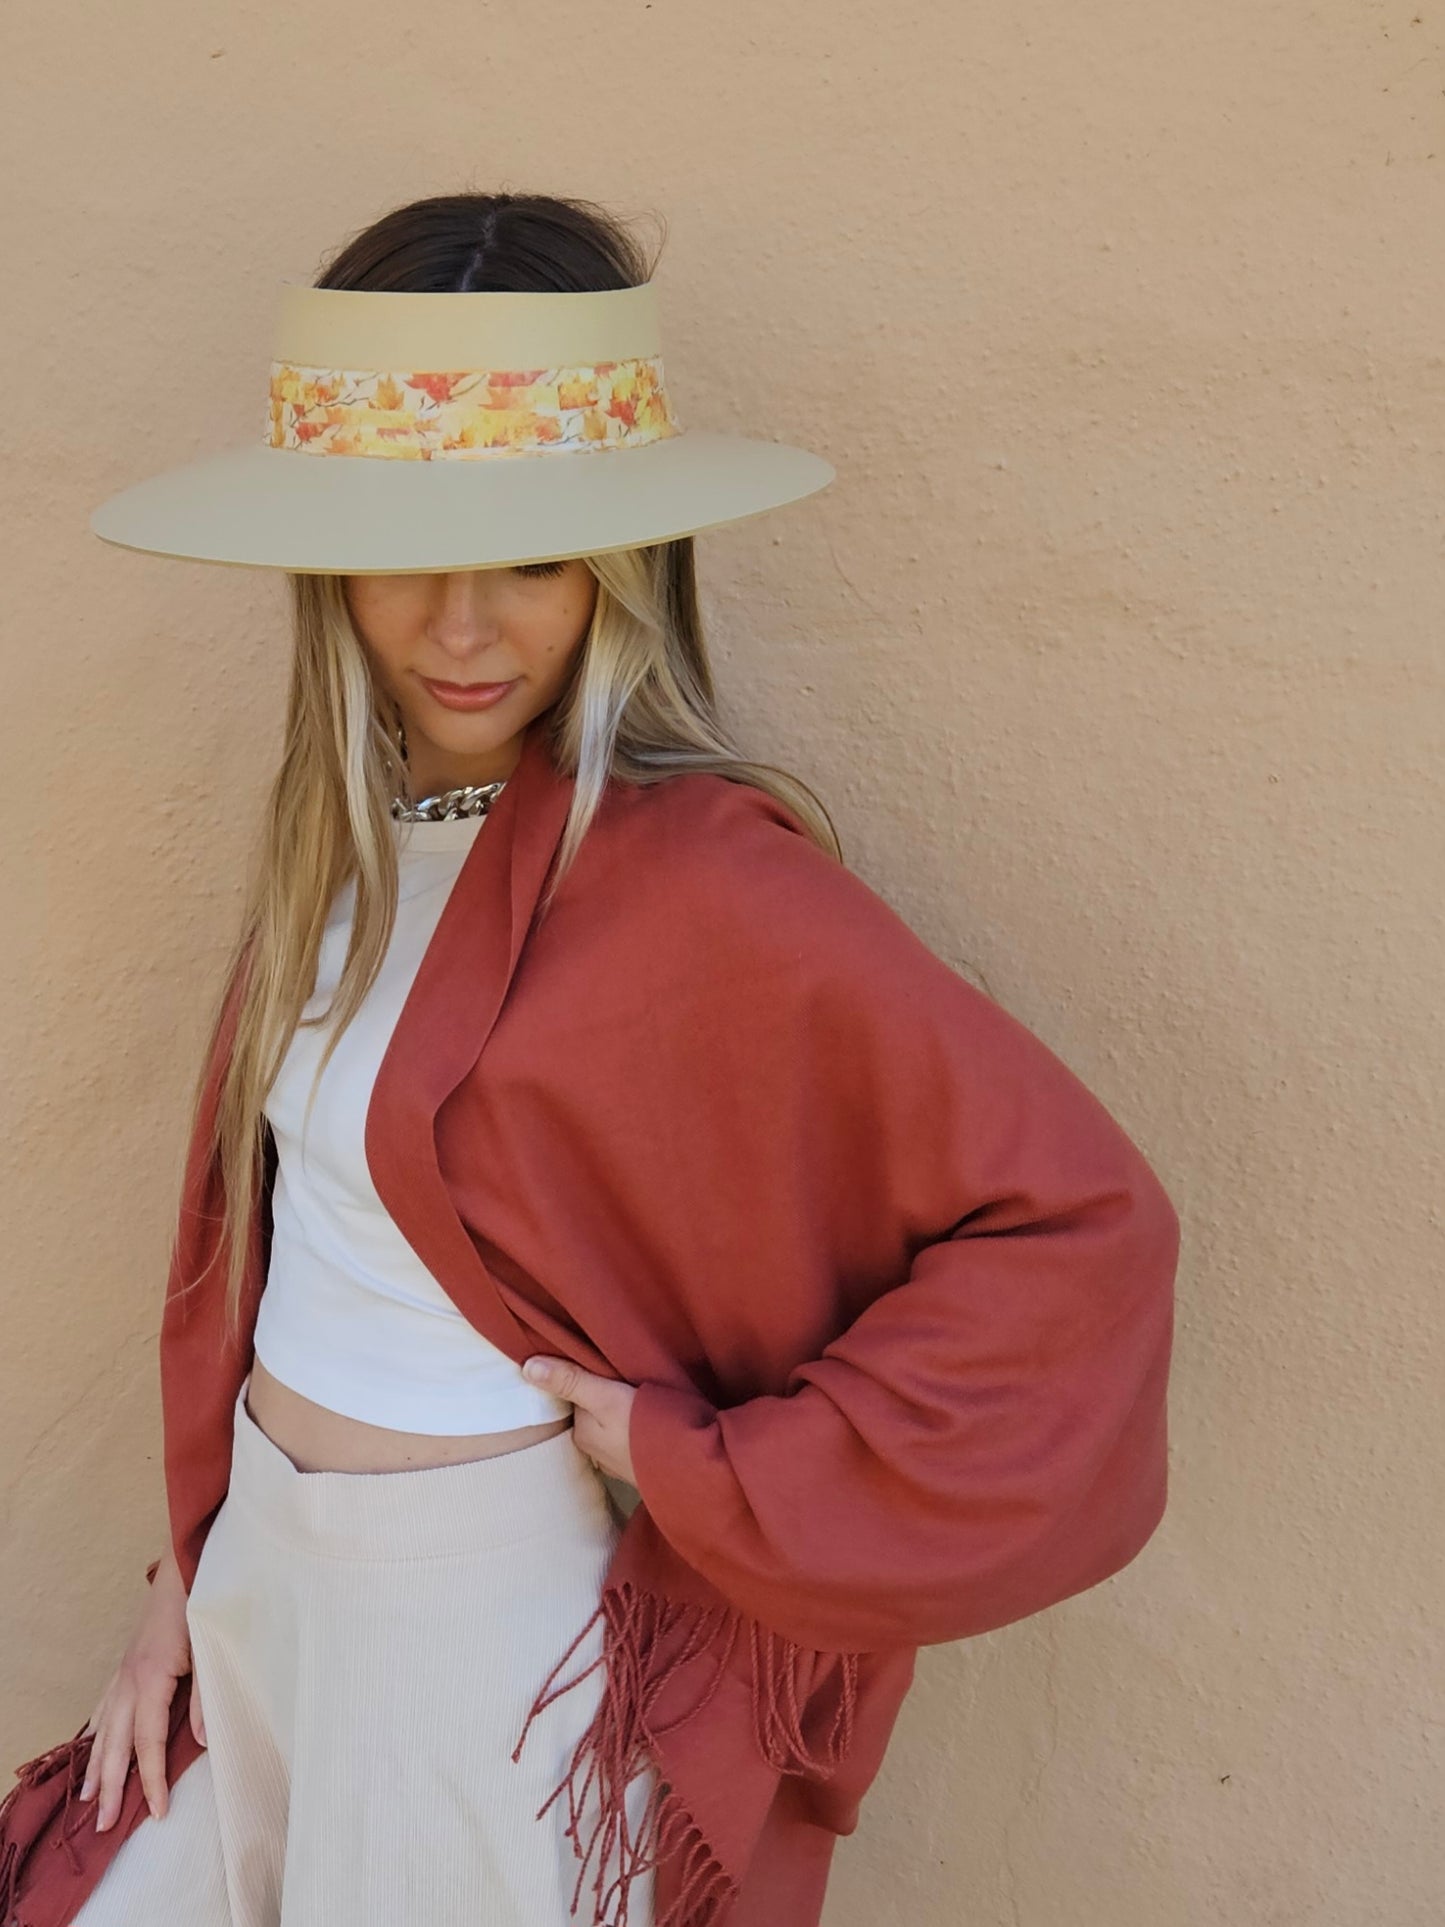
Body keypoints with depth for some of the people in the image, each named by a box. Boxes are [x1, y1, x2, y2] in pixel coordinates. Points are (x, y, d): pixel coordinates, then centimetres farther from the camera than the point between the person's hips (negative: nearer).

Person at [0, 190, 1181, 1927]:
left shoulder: (694, 882, -23)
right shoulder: (345, 830, -1)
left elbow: (1075, 1226, -26)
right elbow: (252, 1230, 8)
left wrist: (715, 1469, -20)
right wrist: (192, 1571, 10)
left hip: (499, 1637, -6)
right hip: (263, 1588, 6)